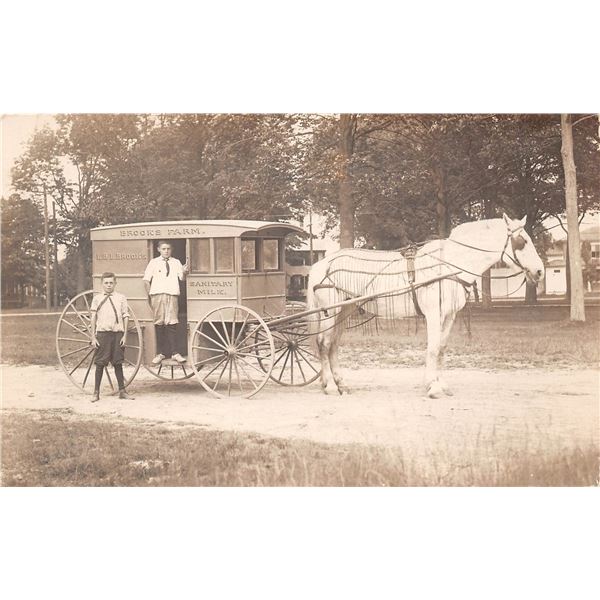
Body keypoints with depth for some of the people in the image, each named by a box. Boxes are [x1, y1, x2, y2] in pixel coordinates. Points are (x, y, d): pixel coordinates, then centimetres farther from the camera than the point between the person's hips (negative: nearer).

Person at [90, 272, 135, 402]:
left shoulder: (121, 298, 6)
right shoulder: (97, 298, 5)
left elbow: (125, 317, 6)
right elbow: (93, 318, 6)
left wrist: (125, 335, 0)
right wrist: (93, 337, 1)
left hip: (118, 333, 1)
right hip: (102, 333, -1)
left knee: (118, 363, 6)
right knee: (100, 364, 1)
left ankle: (122, 391, 13)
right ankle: (96, 392, 8)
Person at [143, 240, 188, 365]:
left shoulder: (176, 262, 15)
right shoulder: (154, 262, 11)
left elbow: (182, 278, 9)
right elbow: (146, 280, 9)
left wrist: (184, 272, -12)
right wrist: (149, 294, 0)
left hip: (172, 295, 1)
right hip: (157, 295, -1)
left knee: (172, 324, -4)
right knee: (159, 324, 0)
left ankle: (174, 352, -2)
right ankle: (160, 353, 4)